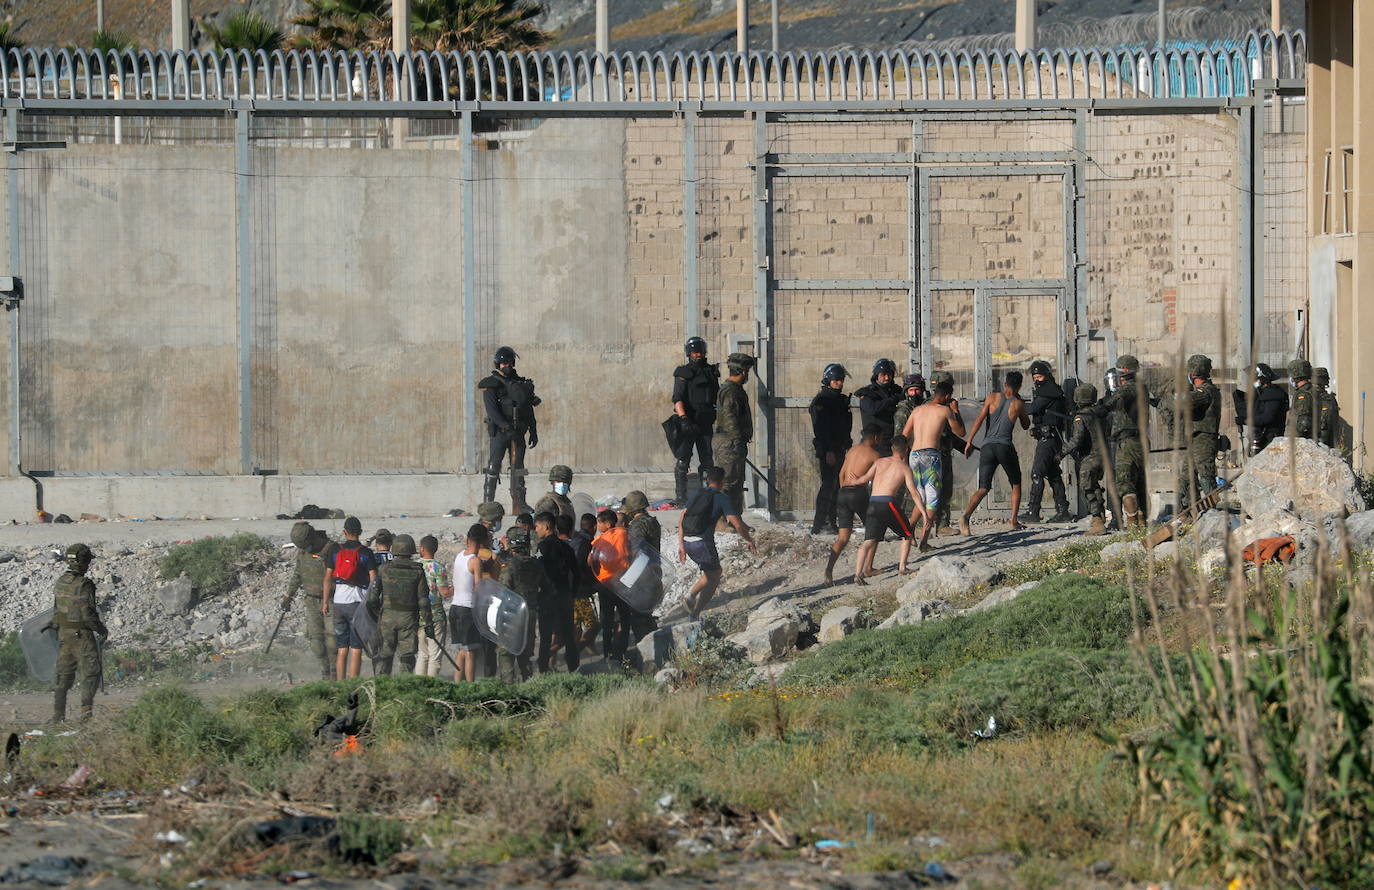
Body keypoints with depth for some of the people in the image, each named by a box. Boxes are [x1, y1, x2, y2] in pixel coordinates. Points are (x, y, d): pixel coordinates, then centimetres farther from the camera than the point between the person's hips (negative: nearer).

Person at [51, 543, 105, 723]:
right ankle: (86, 710, -11)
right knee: (90, 672, 0)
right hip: (82, 634, -7)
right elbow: (88, 614, -19)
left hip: (63, 633, 7)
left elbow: (56, 610, 11)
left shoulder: (60, 583, 4)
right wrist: (102, 629, -3)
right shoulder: (84, 585, -19)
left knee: (64, 673, 13)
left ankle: (58, 715, 14)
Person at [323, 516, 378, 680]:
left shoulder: (336, 551, 3)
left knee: (342, 649, 10)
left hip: (339, 602, 3)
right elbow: (374, 579, -8)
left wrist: (326, 603, 8)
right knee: (356, 650, -2)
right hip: (358, 603, -3)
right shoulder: (365, 553, -4)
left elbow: (328, 578, 2)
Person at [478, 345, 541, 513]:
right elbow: (491, 409, -16)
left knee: (518, 468, 4)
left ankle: (519, 504, 5)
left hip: (518, 432, 5)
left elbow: (529, 409, 17)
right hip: (499, 431, -5)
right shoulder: (491, 384, -4)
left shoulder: (520, 383, 13)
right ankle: (488, 502, -3)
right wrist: (506, 426, -26)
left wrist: (533, 431, 12)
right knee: (493, 467, -6)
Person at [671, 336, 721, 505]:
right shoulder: (683, 374, -5)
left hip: (705, 423, 5)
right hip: (687, 424, -5)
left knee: (707, 462, 7)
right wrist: (684, 418, -28)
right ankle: (681, 497, -1)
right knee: (682, 462, -3)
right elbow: (677, 398, -15)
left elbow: (717, 396, 21)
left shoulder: (711, 372, 11)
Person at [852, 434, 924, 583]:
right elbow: (914, 493, -2)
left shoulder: (879, 462, 15)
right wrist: (925, 514, -3)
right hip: (888, 503, -3)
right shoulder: (904, 468, 5)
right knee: (907, 535, 20)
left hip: (872, 504, 3)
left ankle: (858, 573, -18)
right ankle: (902, 567, 15)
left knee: (869, 541, -2)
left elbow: (865, 479, 2)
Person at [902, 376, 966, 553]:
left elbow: (904, 435, 17)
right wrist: (956, 411, 24)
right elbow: (960, 432, 13)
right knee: (932, 499, -1)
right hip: (931, 454, -5)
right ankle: (924, 540, -12)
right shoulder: (945, 410, 2)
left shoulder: (918, 410, 16)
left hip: (914, 454, 5)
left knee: (921, 498, 17)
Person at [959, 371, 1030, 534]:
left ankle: (966, 516, -26)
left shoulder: (993, 397, 7)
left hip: (987, 446, 1)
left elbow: (979, 419, -3)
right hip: (1005, 446, -1)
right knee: (1016, 484, 22)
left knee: (983, 489, -2)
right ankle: (1014, 520, 14)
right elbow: (1026, 425, 25)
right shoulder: (1018, 404, 7)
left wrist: (969, 441, -2)